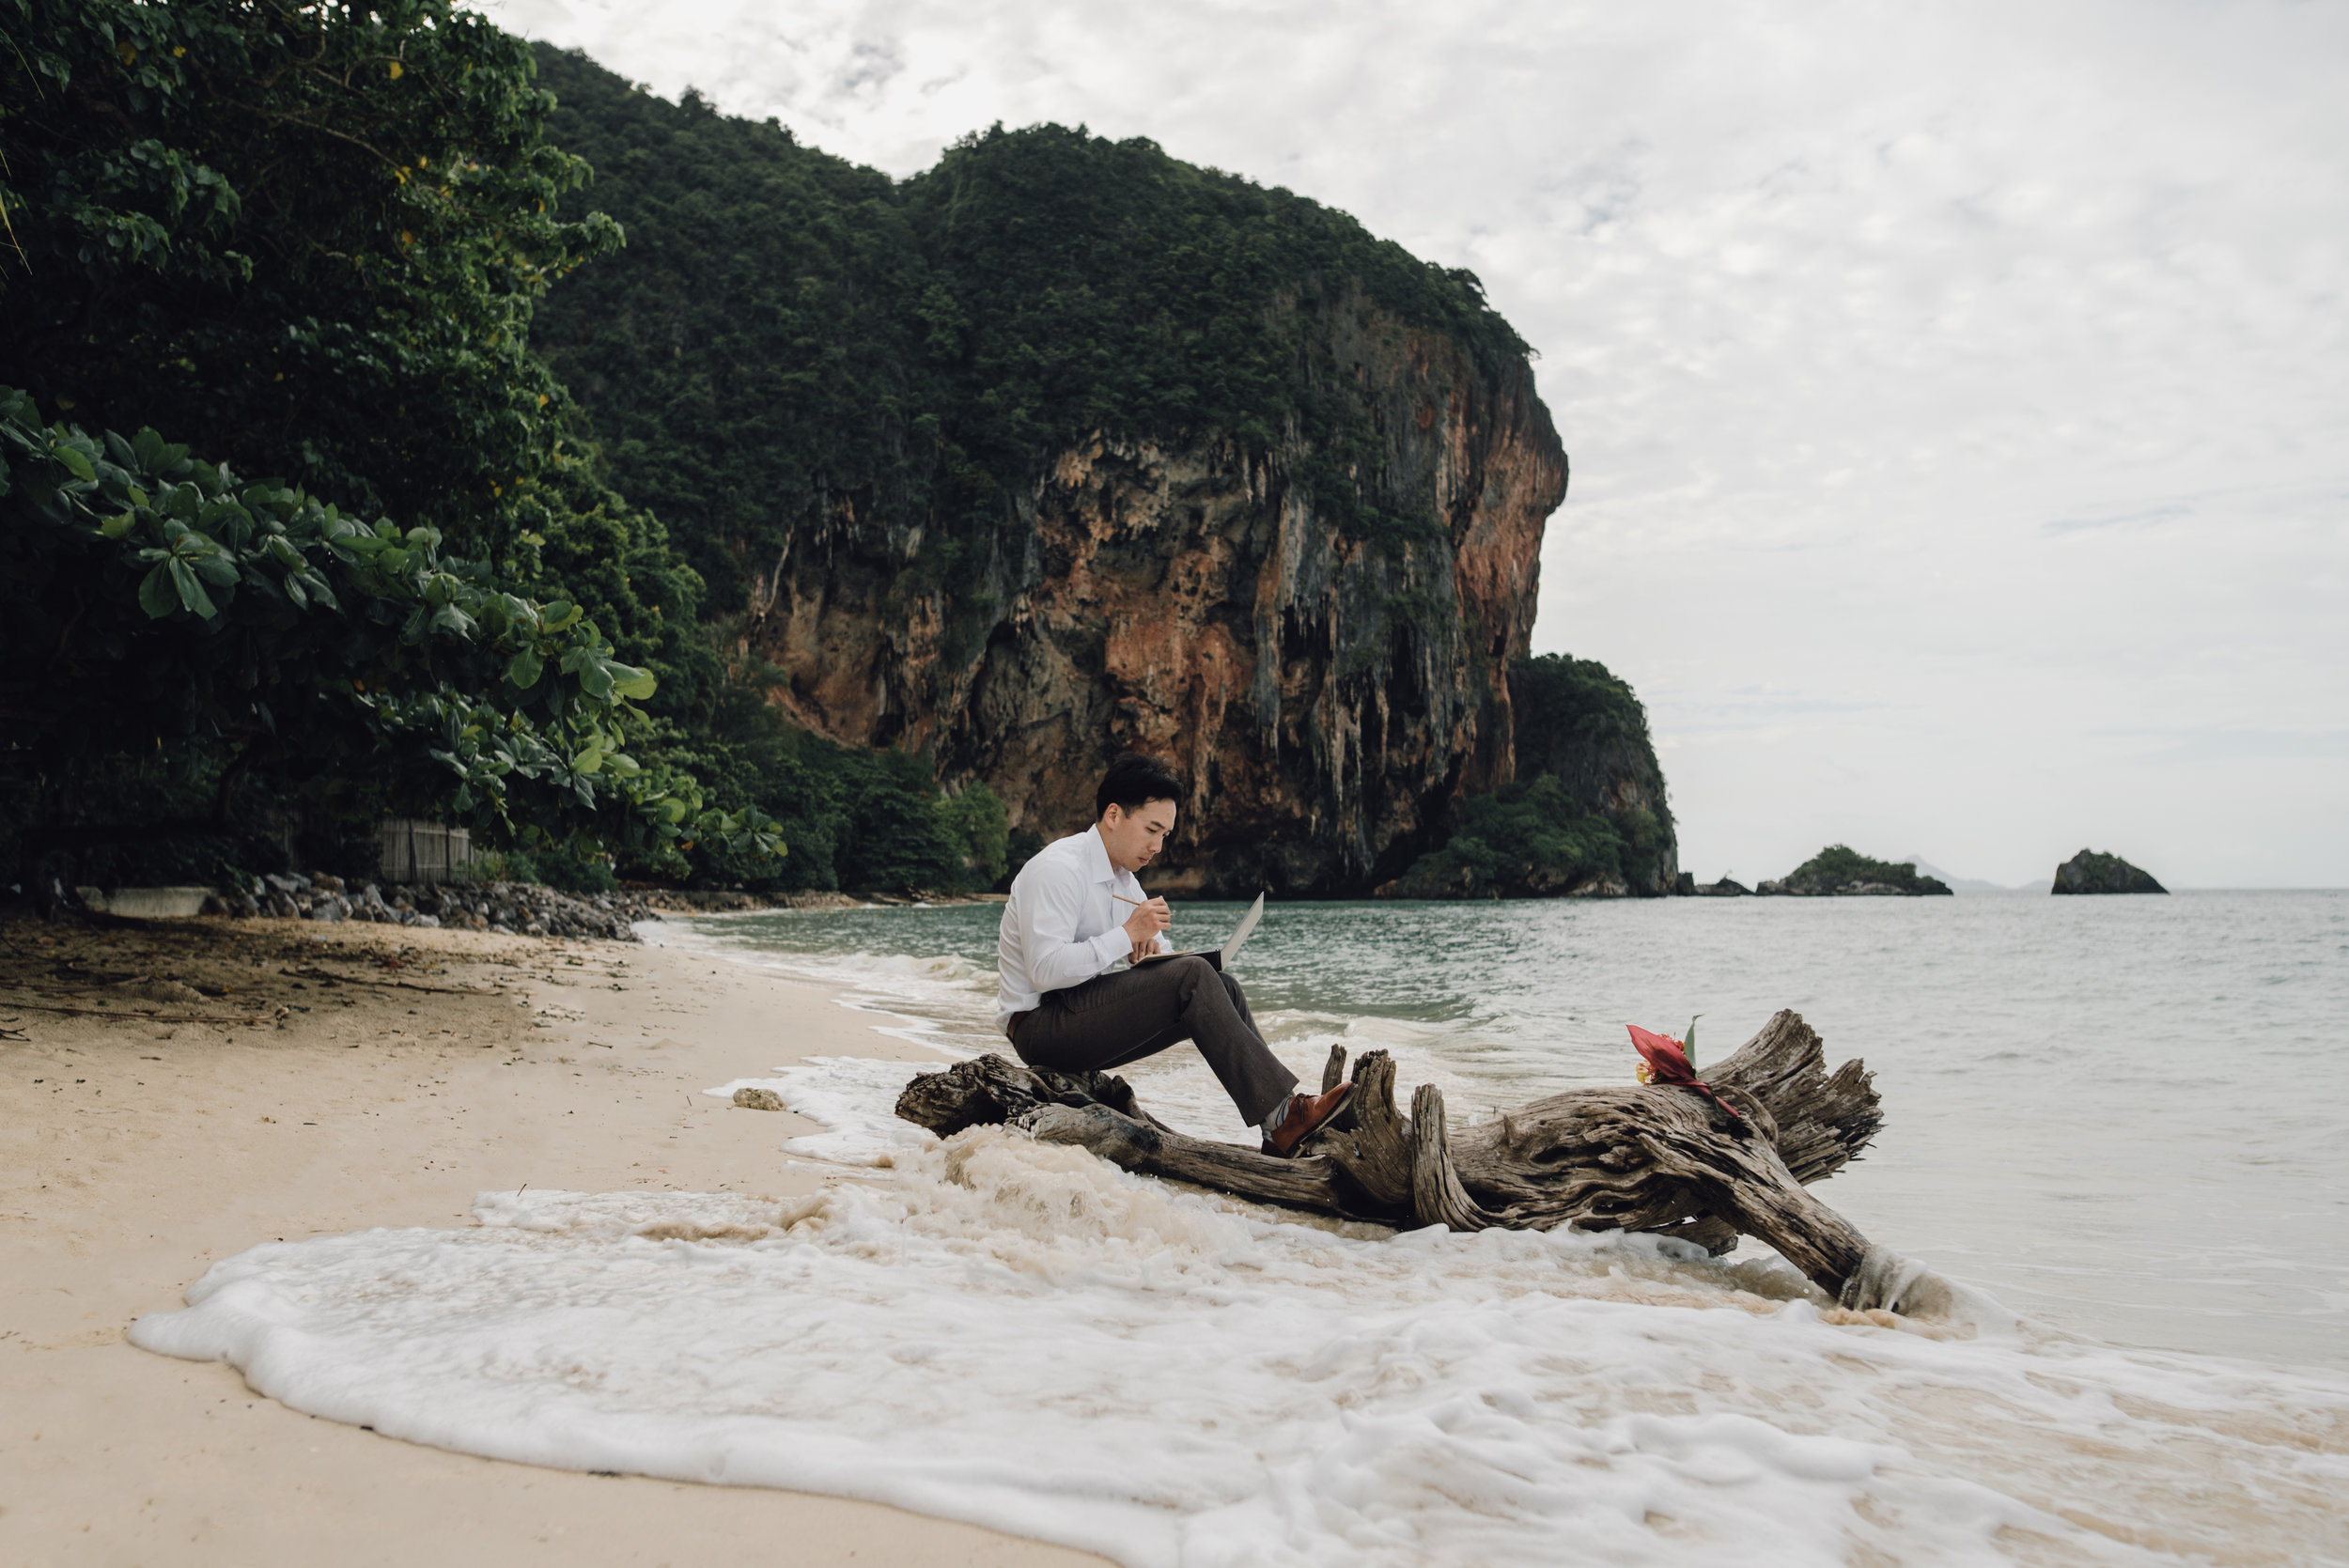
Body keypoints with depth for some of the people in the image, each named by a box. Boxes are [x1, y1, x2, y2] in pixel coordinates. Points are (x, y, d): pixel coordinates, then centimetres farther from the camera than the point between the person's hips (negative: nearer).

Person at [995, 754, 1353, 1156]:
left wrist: (1152, 945, -5)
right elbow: (1045, 971, -26)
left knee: (1221, 987, -4)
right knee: (1192, 977, -22)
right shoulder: (1058, 870, -16)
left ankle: (1279, 1138, -12)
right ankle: (1281, 1116, -26)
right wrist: (1128, 934, -24)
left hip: (1081, 1020, 9)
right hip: (1040, 1028, -9)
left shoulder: (1123, 877, 13)